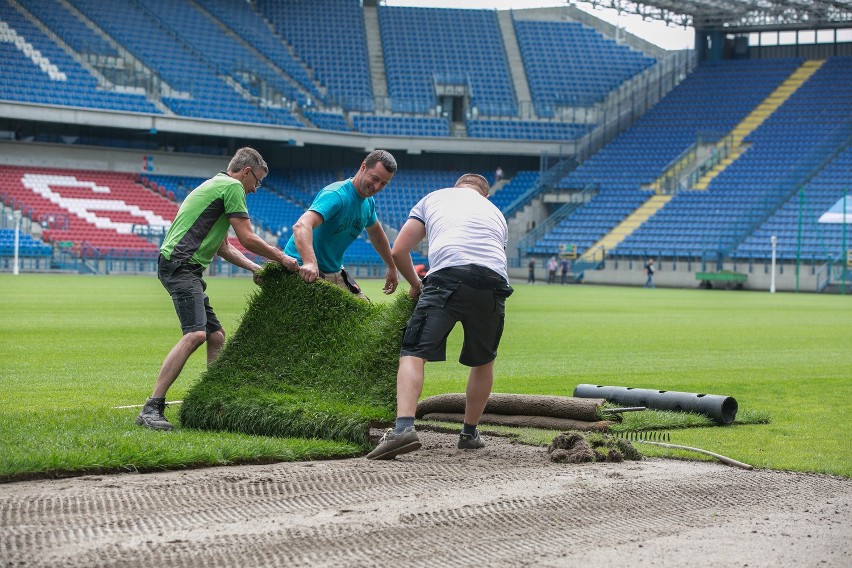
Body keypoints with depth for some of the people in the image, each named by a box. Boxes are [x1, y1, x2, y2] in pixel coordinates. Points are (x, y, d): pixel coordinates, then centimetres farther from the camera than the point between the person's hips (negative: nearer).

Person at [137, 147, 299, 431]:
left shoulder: (217, 185, 28)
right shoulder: (232, 186, -4)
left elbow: (223, 247, 32)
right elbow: (247, 239, -7)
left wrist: (255, 268, 28)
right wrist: (282, 258, 5)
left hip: (187, 269, 11)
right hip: (180, 265, -11)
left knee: (216, 336, 14)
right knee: (195, 334, -23)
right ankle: (151, 409, -29)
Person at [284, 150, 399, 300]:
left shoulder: (368, 203, 5)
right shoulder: (336, 195, -24)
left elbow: (376, 234, 28)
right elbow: (301, 226, -41)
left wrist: (392, 268, 32)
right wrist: (310, 263, -57)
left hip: (335, 270, 9)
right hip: (305, 270, -9)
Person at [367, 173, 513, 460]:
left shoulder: (433, 198, 29)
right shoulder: (495, 212, 37)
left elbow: (399, 251, 22)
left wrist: (415, 284, 38)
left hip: (448, 273, -3)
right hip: (494, 283, 3)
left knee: (414, 354, -5)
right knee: (484, 360, 24)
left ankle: (404, 426, -25)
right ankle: (469, 433, 30)